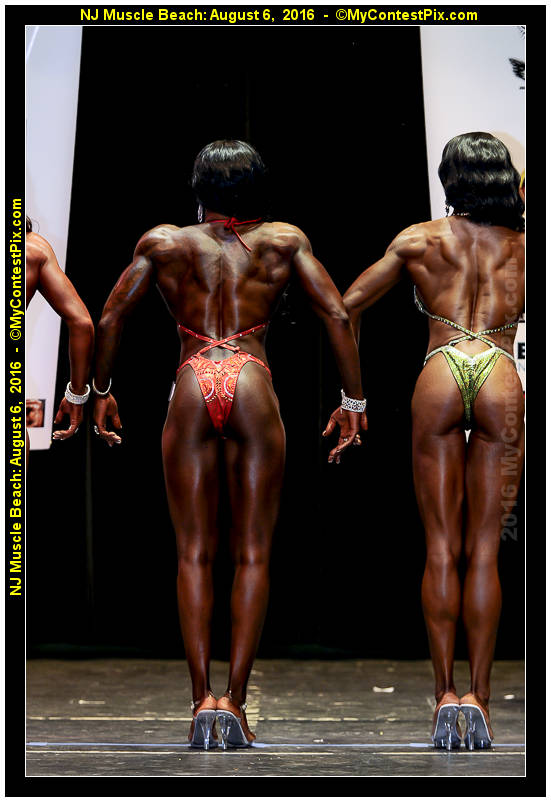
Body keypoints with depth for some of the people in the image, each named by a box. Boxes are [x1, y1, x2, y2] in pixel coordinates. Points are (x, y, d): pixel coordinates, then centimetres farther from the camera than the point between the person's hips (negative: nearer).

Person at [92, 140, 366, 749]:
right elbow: (337, 317, 6)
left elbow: (108, 320, 10)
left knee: (194, 551, 5)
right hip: (253, 389, 0)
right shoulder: (283, 241, 14)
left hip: (192, 390, 0)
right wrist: (353, 402, 9)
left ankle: (202, 699, -3)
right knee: (252, 553, 4)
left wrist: (101, 392, 21)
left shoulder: (163, 242, 15)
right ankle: (236, 701, -2)